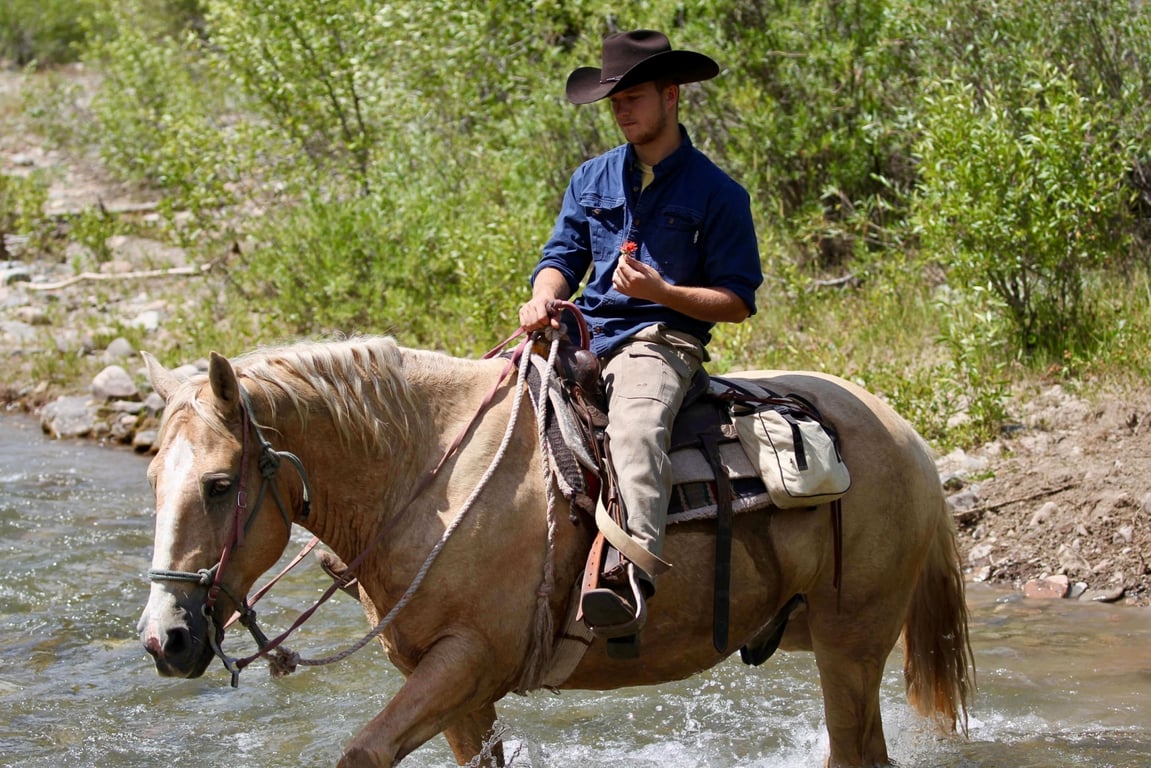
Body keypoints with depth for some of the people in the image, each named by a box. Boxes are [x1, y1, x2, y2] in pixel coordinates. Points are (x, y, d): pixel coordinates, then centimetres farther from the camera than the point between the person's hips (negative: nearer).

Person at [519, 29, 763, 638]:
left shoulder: (717, 193, 1)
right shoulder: (592, 179, 17)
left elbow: (737, 302, 0)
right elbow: (563, 255, 14)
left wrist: (661, 291, -17)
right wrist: (544, 297, -11)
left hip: (662, 339, -7)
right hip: (582, 336, 7)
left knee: (635, 427, -37)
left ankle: (634, 576, -57)